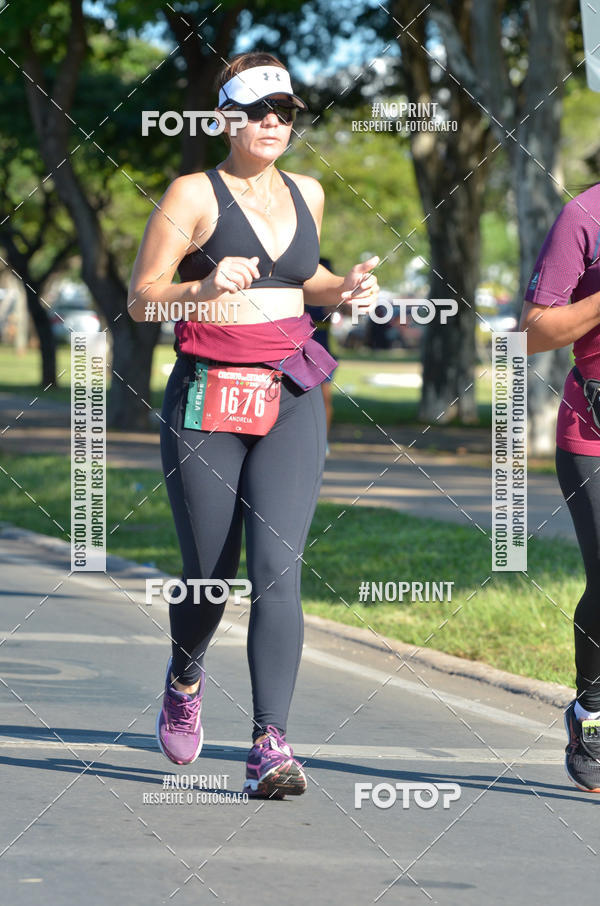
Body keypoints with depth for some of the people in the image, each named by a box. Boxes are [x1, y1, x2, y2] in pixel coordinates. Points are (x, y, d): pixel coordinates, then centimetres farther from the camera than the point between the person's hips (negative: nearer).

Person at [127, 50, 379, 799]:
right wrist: (206, 288, -23)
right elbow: (140, 299, -6)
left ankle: (271, 745, -15)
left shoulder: (306, 194, 12)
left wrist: (344, 287, 9)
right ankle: (185, 677, 38)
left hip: (292, 400, 3)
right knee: (209, 569, 3)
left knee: (279, 567, -11)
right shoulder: (193, 195, -3)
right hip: (207, 399, -3)